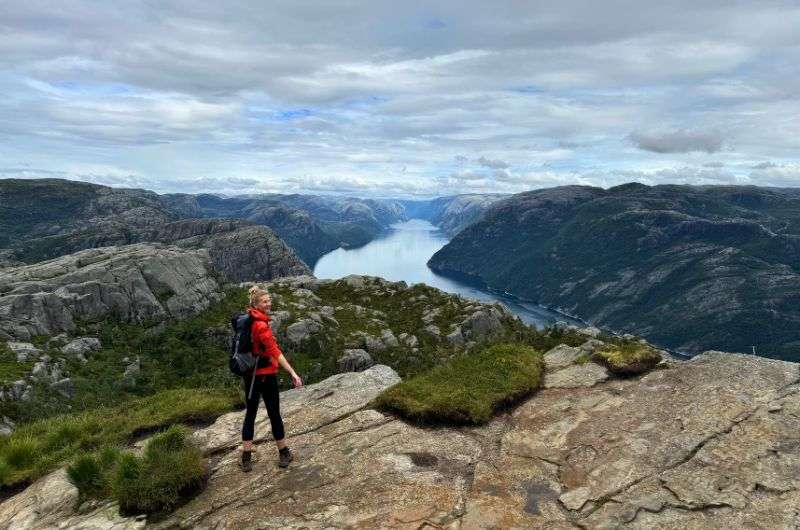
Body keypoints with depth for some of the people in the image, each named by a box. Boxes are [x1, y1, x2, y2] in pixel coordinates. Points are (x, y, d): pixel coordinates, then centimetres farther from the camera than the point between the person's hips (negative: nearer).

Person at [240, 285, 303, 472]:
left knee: (250, 414, 12)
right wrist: (293, 373, -33)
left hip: (249, 374, 7)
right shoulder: (261, 325, -22)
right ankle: (284, 454, 20)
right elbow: (275, 351, -30)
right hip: (266, 375, -7)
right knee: (274, 414, 6)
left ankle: (246, 458, 17)